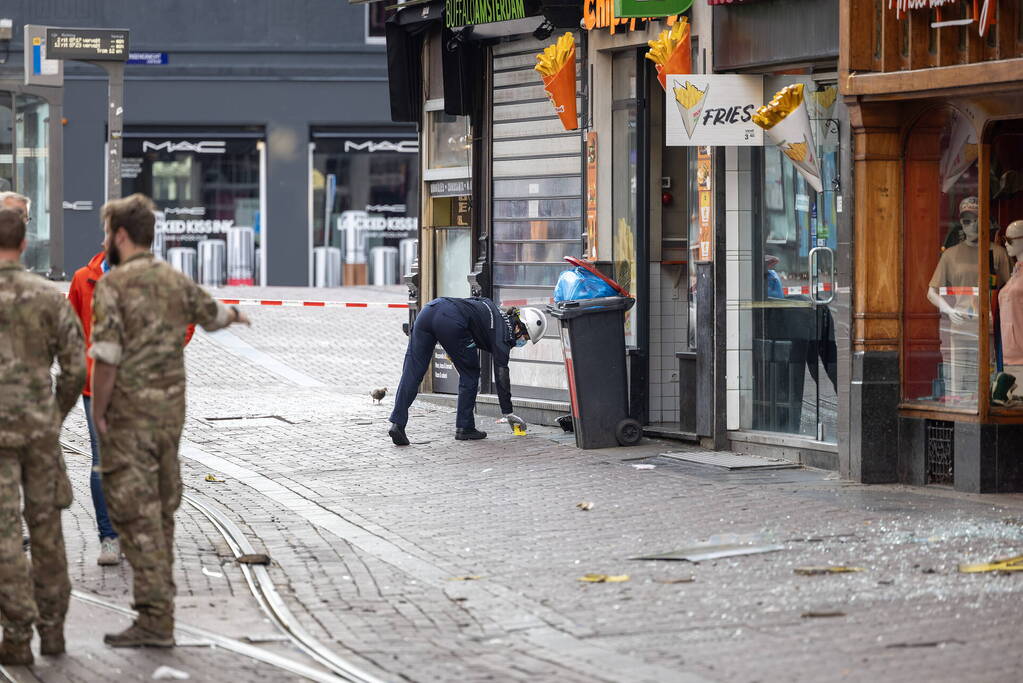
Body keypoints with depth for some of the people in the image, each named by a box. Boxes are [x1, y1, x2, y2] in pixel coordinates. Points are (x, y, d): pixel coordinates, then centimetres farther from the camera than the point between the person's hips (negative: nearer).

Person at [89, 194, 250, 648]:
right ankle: (159, 605, 19)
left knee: (136, 515, -5)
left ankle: (155, 619, -9)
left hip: (129, 415, -6)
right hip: (171, 410, 7)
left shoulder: (112, 285, -12)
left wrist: (98, 412, -9)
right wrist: (236, 316, 50)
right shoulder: (176, 281, 8)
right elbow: (213, 315, 27)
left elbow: (106, 358, -19)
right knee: (161, 512, 14)